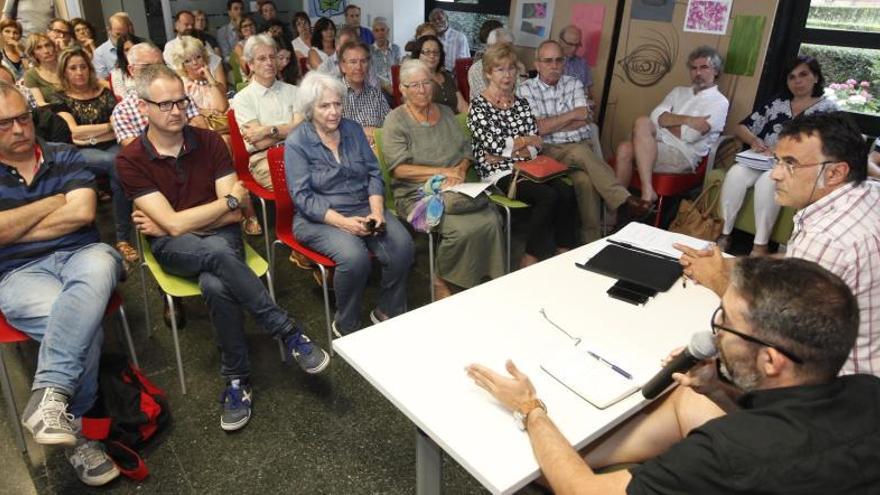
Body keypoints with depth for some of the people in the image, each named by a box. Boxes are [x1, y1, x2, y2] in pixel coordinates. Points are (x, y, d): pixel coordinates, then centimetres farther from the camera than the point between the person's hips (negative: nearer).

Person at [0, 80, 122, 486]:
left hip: (81, 253, 1)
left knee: (99, 268, -39)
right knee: (85, 322, -33)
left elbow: (83, 212, -3)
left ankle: (50, 393, -42)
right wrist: (54, 202, -2)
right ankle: (76, 426, -16)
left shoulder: (64, 156, 12)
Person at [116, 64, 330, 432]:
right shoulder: (131, 160, -6)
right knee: (216, 254, -38)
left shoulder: (209, 142, 1)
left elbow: (233, 215, -4)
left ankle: (237, 379, -15)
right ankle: (289, 333, -26)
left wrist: (172, 223, -6)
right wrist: (231, 198, -8)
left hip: (221, 234, 1)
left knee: (216, 285, -35)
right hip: (173, 248, -1)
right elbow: (174, 224, -15)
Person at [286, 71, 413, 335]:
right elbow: (303, 197, -11)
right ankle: (346, 327, -8)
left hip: (364, 209, 4)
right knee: (355, 257, -33)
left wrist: (377, 212, -11)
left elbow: (373, 174, 7)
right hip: (319, 218, -4)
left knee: (402, 246, -23)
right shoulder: (296, 143, -4)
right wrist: (343, 222, -23)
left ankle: (387, 313, 0)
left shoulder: (353, 129, 10)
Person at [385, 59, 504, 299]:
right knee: (463, 229, -29)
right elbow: (399, 169, -10)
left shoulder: (445, 112, 17)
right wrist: (444, 172, -12)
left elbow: (467, 149, 16)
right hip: (418, 193, -5)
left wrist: (461, 169, -7)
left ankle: (487, 280, -6)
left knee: (492, 220, -23)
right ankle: (442, 283, -4)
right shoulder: (396, 121, -1)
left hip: (455, 187, 5)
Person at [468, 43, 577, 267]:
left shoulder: (521, 103, 15)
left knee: (566, 192, -20)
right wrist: (525, 141, 1)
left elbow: (535, 145, 6)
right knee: (548, 196, -26)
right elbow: (494, 145, -14)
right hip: (498, 173, -5)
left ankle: (565, 253, -10)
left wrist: (508, 152, -12)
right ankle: (530, 259, -15)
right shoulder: (478, 106, -3)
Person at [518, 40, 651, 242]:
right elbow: (539, 128, -9)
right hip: (549, 151, -3)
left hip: (580, 147, 3)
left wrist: (551, 124, -4)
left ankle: (592, 240, -29)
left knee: (585, 180, -32)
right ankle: (625, 202, -36)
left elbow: (584, 120, -1)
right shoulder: (526, 89, 4)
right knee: (581, 153, -36)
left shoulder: (574, 84, 14)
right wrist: (573, 114, -2)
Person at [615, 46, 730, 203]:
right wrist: (686, 119, -8)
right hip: (658, 146, 6)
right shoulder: (679, 91, 23)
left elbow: (690, 135, -11)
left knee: (642, 123, -28)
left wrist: (666, 121, 4)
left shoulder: (719, 102, 4)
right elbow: (656, 116, 4)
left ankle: (647, 192, -34)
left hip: (683, 156, -6)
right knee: (625, 149, -25)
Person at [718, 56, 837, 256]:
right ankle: (724, 235, -25)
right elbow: (740, 127, 14)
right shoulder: (777, 103, 17)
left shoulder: (828, 108, 7)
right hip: (763, 163, 3)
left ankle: (760, 246, -33)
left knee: (768, 179, -37)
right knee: (736, 172, -31)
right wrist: (753, 140, -9)